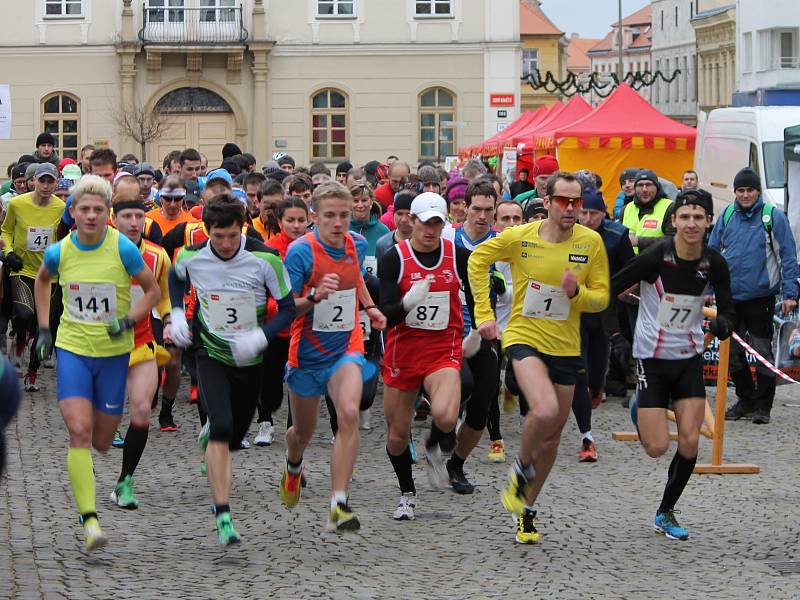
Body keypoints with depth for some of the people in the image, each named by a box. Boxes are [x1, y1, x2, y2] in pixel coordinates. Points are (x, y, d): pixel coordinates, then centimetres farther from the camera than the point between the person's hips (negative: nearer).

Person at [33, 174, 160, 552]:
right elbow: (42, 282, 17)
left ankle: (82, 465, 49)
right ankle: (90, 521, -20)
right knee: (79, 431, -17)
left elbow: (153, 291, -1)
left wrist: (128, 321, -17)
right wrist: (44, 328, 11)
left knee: (102, 442, 9)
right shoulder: (59, 252, -7)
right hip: (72, 347, 0)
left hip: (114, 351, 0)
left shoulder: (123, 249, -13)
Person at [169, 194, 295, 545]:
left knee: (234, 437, 14)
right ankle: (223, 516, -21)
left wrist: (261, 336, -25)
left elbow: (288, 308, -10)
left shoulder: (265, 259, -17)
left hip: (251, 359, 1)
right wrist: (177, 314, 1)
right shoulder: (191, 257, -11)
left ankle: (209, 434, 54)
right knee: (222, 428, -23)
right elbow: (176, 278, 15)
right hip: (210, 354, -1)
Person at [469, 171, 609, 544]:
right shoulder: (520, 237, -10)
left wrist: (577, 292, -21)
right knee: (545, 411, -29)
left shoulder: (591, 242, -5)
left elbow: (602, 298, 2)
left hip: (566, 346, 4)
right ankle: (522, 469, 2)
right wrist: (484, 313, 3)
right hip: (524, 337, -4)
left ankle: (526, 510, 31)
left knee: (552, 433, 11)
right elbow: (478, 258, 7)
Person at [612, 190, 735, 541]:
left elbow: (728, 311, -1)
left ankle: (665, 513, 17)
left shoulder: (714, 264, -7)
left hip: (689, 360, 3)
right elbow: (610, 289, -12)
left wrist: (723, 324, -23)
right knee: (657, 447, -5)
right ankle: (639, 409, 32)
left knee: (689, 442, -5)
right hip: (652, 359, -3)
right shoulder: (656, 256, -19)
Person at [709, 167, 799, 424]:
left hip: (760, 296, -4)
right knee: (732, 353, 10)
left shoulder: (773, 217, -6)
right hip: (729, 297, 4)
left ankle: (763, 406, 12)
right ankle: (745, 400, 24)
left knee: (762, 353, 2)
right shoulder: (726, 217, 5)